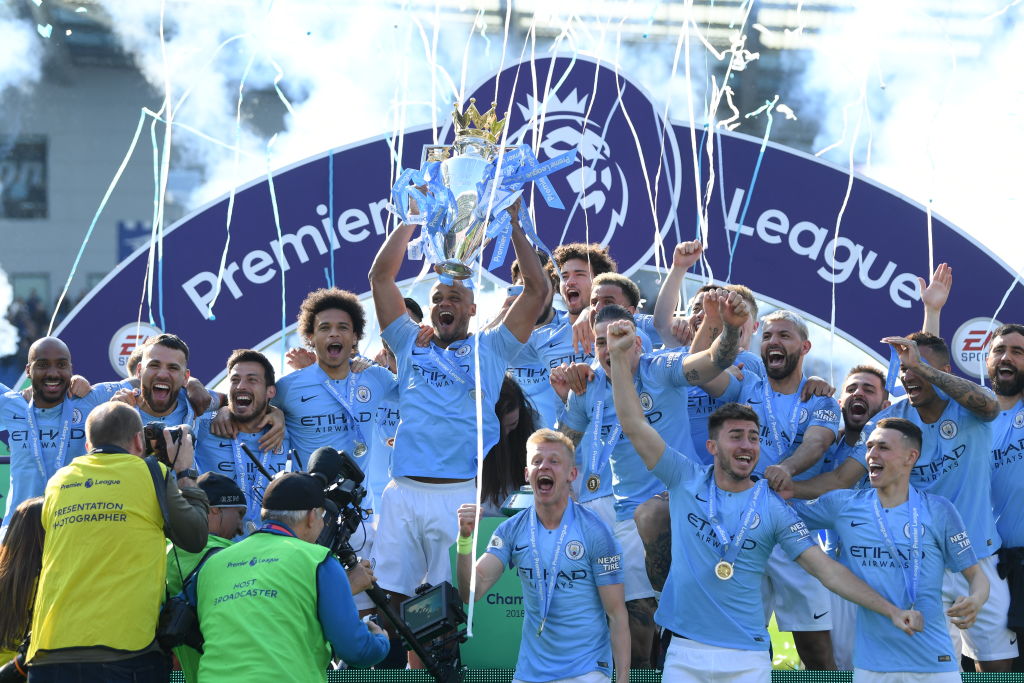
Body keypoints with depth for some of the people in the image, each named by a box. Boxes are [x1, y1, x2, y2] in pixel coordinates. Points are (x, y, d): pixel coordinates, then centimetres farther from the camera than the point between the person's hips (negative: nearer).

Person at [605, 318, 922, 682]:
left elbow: (827, 569, -2)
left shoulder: (773, 509, 1)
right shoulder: (686, 480, 4)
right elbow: (635, 425, -1)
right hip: (684, 652, 0)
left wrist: (891, 611, -10)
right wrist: (619, 356, -10)